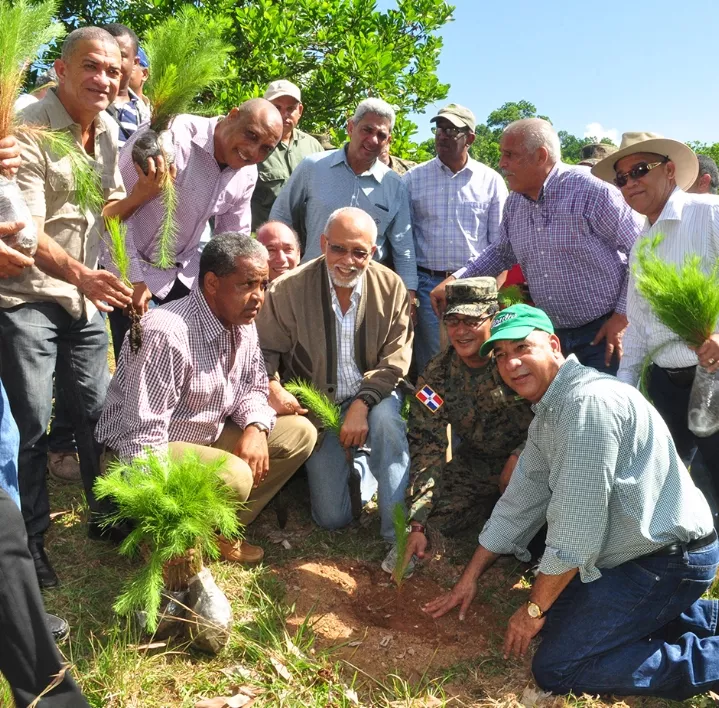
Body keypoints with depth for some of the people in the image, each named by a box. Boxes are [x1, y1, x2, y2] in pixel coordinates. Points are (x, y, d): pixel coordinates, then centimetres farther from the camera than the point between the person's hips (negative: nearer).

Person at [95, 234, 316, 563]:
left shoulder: (243, 324, -1)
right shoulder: (167, 334, -28)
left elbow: (253, 387, 11)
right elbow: (142, 435, -29)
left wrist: (255, 427, -11)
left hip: (205, 437, 9)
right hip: (146, 454, -9)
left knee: (299, 433, -1)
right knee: (234, 476, -33)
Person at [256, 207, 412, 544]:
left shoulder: (391, 287, -9)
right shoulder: (287, 290, -13)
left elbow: (395, 361, -9)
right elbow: (263, 352, -6)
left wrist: (361, 405, -23)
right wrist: (272, 387, -28)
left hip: (374, 396, 1)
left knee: (386, 420, -37)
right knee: (332, 516, -6)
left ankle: (398, 535, -18)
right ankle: (358, 465, 28)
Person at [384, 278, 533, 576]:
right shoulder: (436, 375, -11)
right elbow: (426, 448, -13)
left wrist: (521, 455, -29)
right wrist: (416, 525, -19)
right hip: (475, 463, 3)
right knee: (436, 515, -17)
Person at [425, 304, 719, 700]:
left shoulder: (588, 403, -24)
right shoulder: (547, 415, 9)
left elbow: (577, 528, -24)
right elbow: (518, 503, 14)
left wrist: (534, 609, -12)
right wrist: (470, 578, 15)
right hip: (636, 552, 10)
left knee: (555, 669, -10)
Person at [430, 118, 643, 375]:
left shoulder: (590, 190, -16)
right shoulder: (514, 204, 5)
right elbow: (501, 252, 21)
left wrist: (623, 316, -13)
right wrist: (455, 279, 8)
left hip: (604, 333, -6)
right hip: (553, 334, 6)